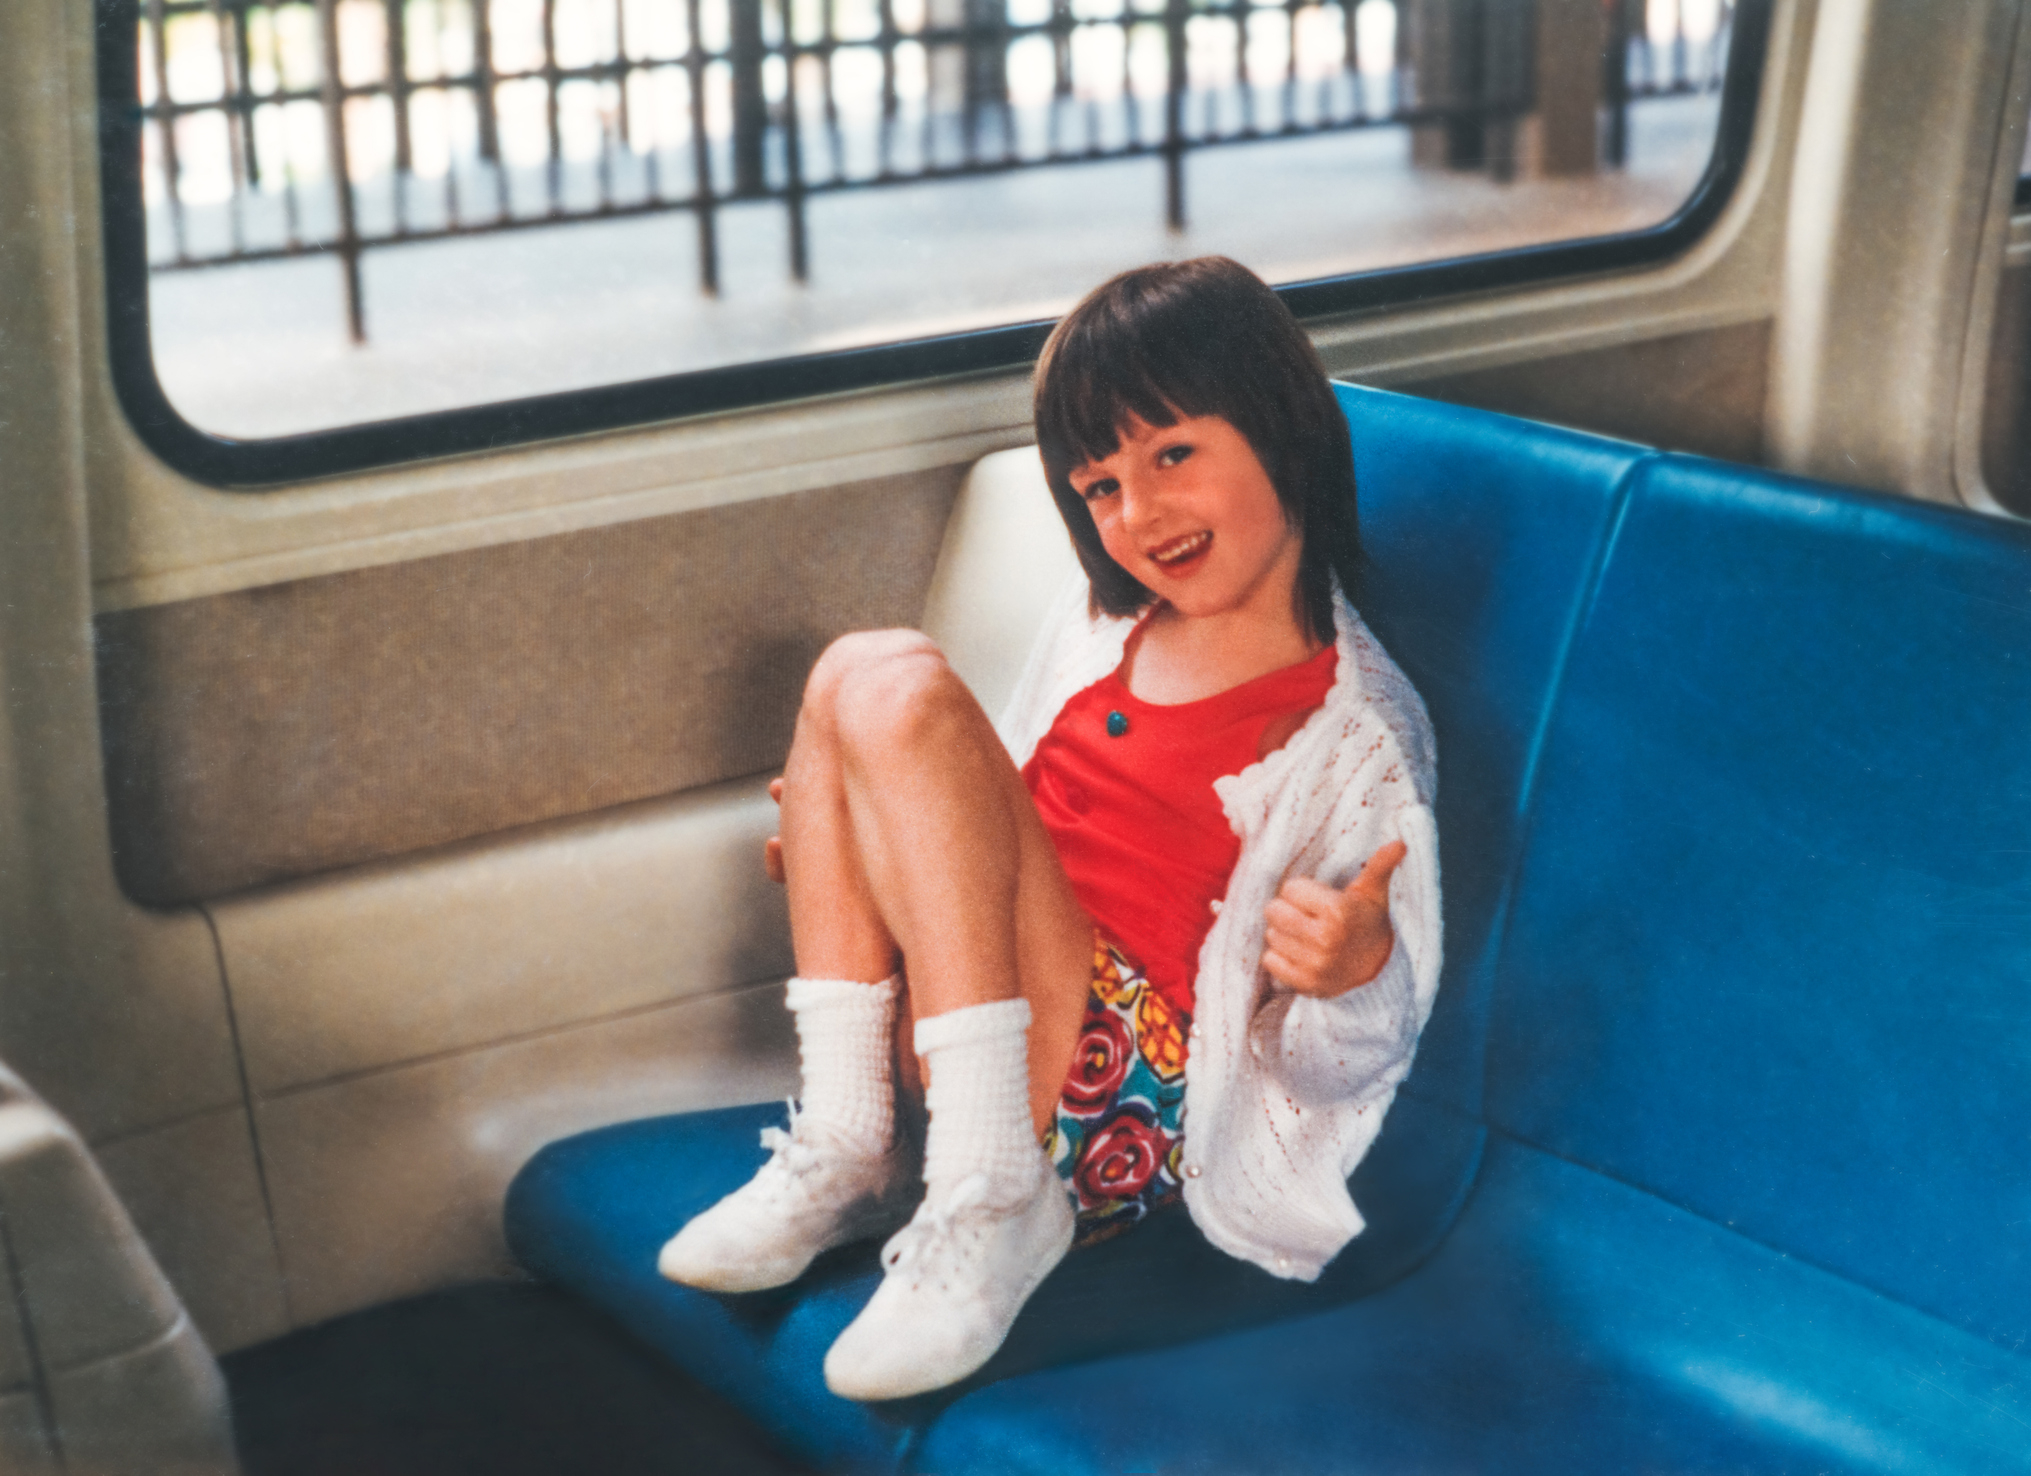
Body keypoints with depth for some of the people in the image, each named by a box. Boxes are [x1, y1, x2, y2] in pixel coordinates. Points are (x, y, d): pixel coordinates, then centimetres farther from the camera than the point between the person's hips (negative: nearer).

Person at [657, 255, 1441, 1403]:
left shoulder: (1357, 731, -7)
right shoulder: (1104, 630, 14)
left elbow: (1347, 1067, -6)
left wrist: (1359, 972, -29)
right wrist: (859, 867, 13)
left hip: (1127, 1090, -7)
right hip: (962, 1036, 7)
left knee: (898, 695, -20)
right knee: (851, 675, -10)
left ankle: (991, 1202, -26)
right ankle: (847, 1148, -15)